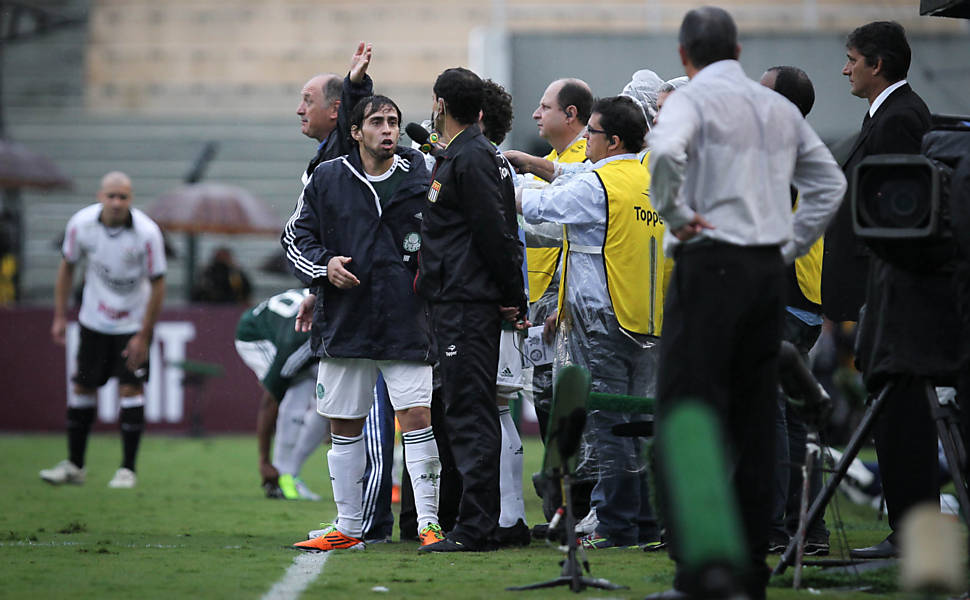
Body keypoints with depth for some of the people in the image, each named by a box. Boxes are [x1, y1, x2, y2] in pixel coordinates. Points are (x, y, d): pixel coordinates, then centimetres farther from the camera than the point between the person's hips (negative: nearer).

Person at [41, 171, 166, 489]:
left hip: (134, 322, -3)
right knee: (83, 387, 6)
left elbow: (157, 284, -15)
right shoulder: (81, 223, -15)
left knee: (131, 388, -9)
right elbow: (67, 266, 2)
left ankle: (128, 469, 0)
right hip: (94, 318, 3)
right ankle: (74, 465, 18)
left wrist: (144, 335, -14)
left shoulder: (147, 232, -23)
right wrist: (60, 316, 1)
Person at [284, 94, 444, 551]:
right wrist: (324, 266, -6)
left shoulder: (422, 178, 2)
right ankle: (348, 528, 17)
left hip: (407, 321, -2)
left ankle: (428, 522, -4)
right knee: (344, 426, 8)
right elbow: (295, 234, 10)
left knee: (418, 417, -11)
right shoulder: (327, 179, 4)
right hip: (344, 321, 2)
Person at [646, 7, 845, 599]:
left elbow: (666, 151, -26)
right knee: (756, 419, 10)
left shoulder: (693, 99, -5)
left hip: (711, 263, -7)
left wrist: (675, 215, -12)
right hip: (768, 270, 7)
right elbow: (829, 182, 20)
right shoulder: (781, 107, 15)